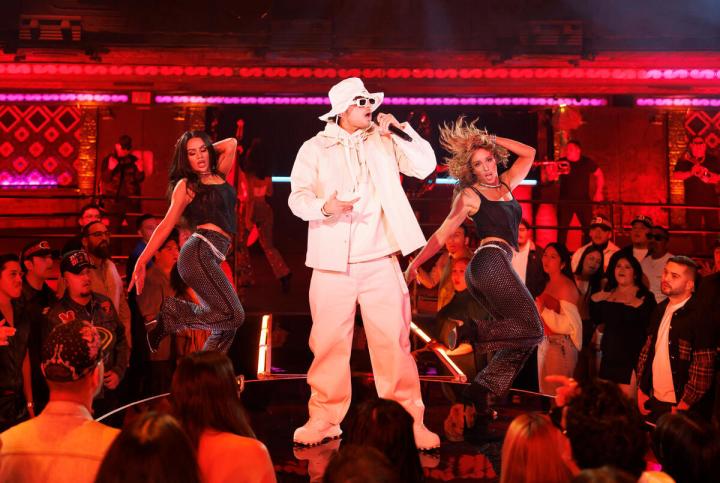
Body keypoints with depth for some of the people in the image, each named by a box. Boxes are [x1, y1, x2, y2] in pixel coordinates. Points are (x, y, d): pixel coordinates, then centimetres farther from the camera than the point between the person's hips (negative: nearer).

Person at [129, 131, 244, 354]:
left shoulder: (219, 176, 20)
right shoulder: (186, 185, 3)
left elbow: (231, 143, 31)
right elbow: (166, 225, -1)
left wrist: (208, 149, 27)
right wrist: (141, 262, -6)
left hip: (211, 258, 7)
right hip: (199, 253, -7)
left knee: (226, 327, -1)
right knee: (233, 316, -19)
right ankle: (170, 313, -7)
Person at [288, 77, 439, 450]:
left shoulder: (383, 140, 11)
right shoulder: (315, 148, 5)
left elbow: (425, 166, 6)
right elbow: (298, 198, -3)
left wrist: (401, 131, -3)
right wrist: (325, 206, -24)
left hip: (379, 259, 1)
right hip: (333, 263, 0)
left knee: (393, 339, -2)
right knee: (329, 342, 3)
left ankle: (413, 419, 6)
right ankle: (325, 418, 16)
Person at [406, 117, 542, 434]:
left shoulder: (505, 184, 23)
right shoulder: (469, 195, 5)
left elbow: (529, 153, 30)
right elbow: (442, 234, 4)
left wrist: (489, 141, 24)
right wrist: (414, 264, 1)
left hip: (487, 275, 8)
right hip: (492, 261, -8)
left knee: (520, 340, 1)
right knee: (531, 328, -18)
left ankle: (478, 399, -4)